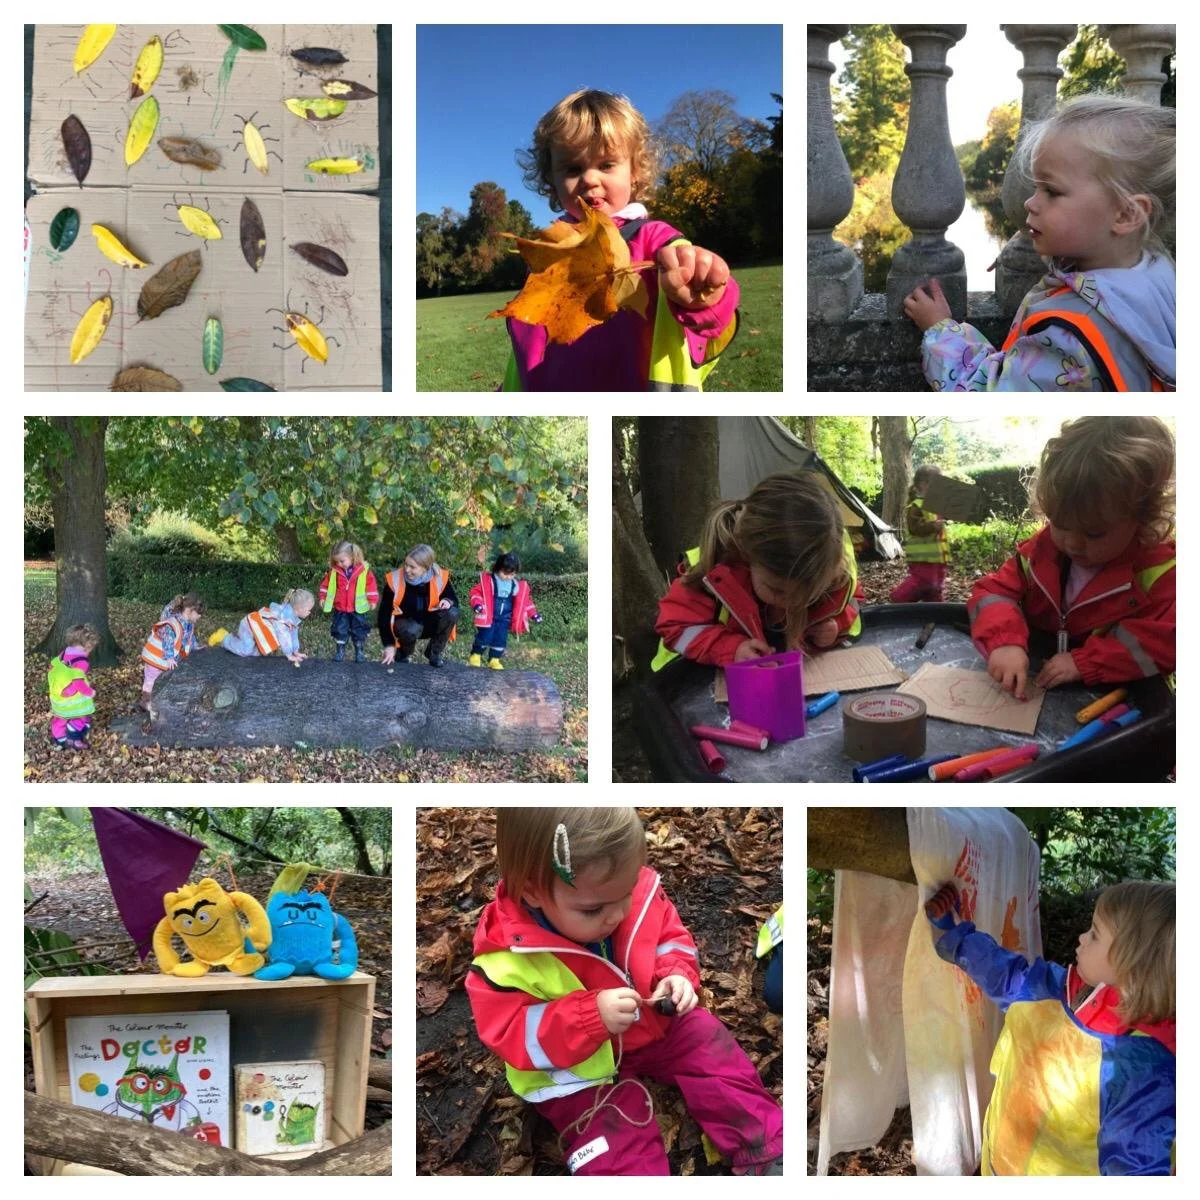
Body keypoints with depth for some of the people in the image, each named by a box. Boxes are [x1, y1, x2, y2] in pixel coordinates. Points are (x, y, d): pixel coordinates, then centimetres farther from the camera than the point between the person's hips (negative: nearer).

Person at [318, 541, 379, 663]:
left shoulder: (364, 570, -10)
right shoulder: (334, 571, -3)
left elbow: (371, 584, -5)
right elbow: (326, 584, 6)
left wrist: (372, 600, -7)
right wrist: (322, 597, 3)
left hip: (357, 608, -2)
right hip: (340, 609, 2)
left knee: (359, 631, 6)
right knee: (340, 630, 6)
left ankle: (359, 652, 17)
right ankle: (340, 652, 17)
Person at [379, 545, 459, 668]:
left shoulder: (440, 577, -18)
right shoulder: (394, 579, -22)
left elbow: (453, 600, -2)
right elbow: (384, 613, -14)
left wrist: (448, 601, -29)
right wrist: (389, 645, -18)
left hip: (429, 622, 2)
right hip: (405, 622, -2)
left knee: (452, 613, -27)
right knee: (411, 631, -37)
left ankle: (435, 652, -4)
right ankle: (404, 655, 0)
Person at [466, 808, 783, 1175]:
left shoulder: (637, 890, -17)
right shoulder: (508, 954, -31)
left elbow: (670, 936, 2)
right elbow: (513, 1037, -26)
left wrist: (676, 974, -21)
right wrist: (591, 1016, -39)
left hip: (657, 1023, 5)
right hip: (578, 1071, -5)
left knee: (720, 1061, 2)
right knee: (618, 1153, -16)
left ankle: (768, 1154, 18)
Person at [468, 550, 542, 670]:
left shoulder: (519, 586, 3)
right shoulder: (487, 580, -8)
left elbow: (525, 601, 12)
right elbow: (476, 592, -6)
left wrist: (534, 614, 8)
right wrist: (477, 604, -24)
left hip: (504, 619, 3)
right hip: (488, 616, -3)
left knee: (500, 639, 2)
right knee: (484, 637, -3)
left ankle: (494, 660, 16)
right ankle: (475, 656, 16)